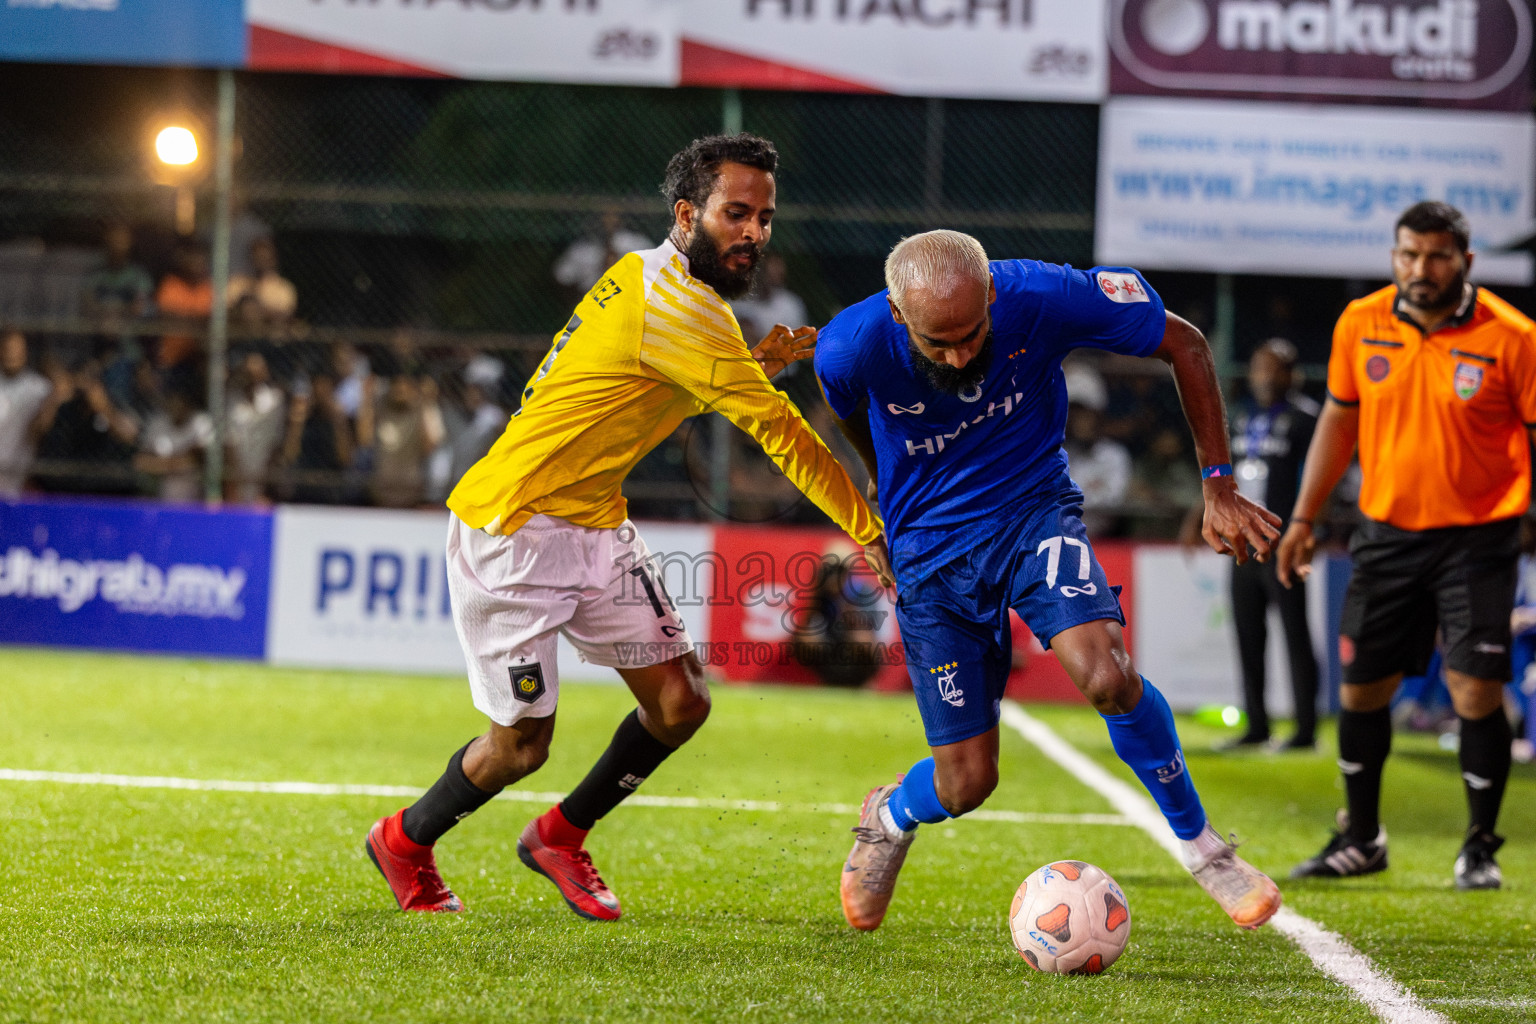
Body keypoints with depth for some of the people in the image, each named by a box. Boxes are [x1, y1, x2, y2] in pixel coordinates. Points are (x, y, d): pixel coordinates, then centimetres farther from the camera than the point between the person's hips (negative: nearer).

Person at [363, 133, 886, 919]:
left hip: (593, 528, 9)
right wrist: (871, 533, -20)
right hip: (513, 530, -9)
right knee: (521, 745, -1)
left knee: (679, 703, 1)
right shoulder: (677, 306, -22)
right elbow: (777, 430, -23)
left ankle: (560, 838, 23)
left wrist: (752, 367, 5)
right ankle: (404, 842, 27)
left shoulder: (644, 276, 6)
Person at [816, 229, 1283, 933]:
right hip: (930, 546, 0)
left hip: (1035, 511, 0)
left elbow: (1184, 345, -8)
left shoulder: (1045, 297, -25)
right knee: (966, 782, -1)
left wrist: (1219, 486, -8)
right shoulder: (852, 348, -23)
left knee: (1105, 675, -29)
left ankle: (1199, 844, -5)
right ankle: (889, 819, 37)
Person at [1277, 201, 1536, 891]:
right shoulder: (1360, 324, 0)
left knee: (1476, 691, -10)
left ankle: (1480, 847, 7)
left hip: (1476, 539, -4)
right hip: (1387, 531, 4)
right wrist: (1303, 517, 13)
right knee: (1360, 684, 7)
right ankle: (1361, 839, 25)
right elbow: (1339, 419, 13)